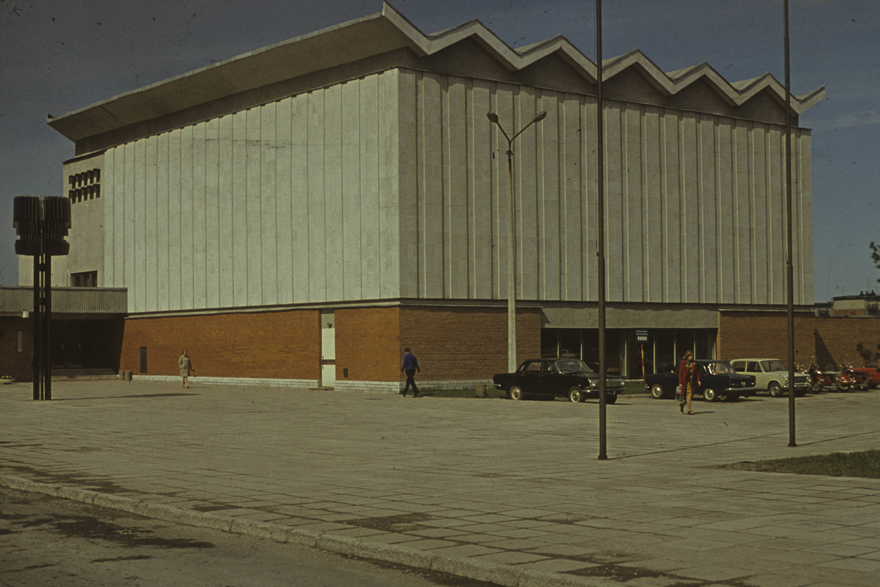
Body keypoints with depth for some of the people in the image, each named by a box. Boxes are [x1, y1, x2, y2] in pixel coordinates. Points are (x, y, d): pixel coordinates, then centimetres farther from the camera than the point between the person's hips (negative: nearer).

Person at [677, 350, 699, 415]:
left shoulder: (694, 363, 12)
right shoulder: (683, 363, -2)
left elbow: (697, 372, 12)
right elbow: (680, 373, -4)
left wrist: (698, 380, -1)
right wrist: (680, 383, -10)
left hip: (692, 381, 5)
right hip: (686, 381, -5)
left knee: (691, 396, 5)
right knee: (689, 394, -11)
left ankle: (682, 405, 30)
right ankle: (689, 410, -8)